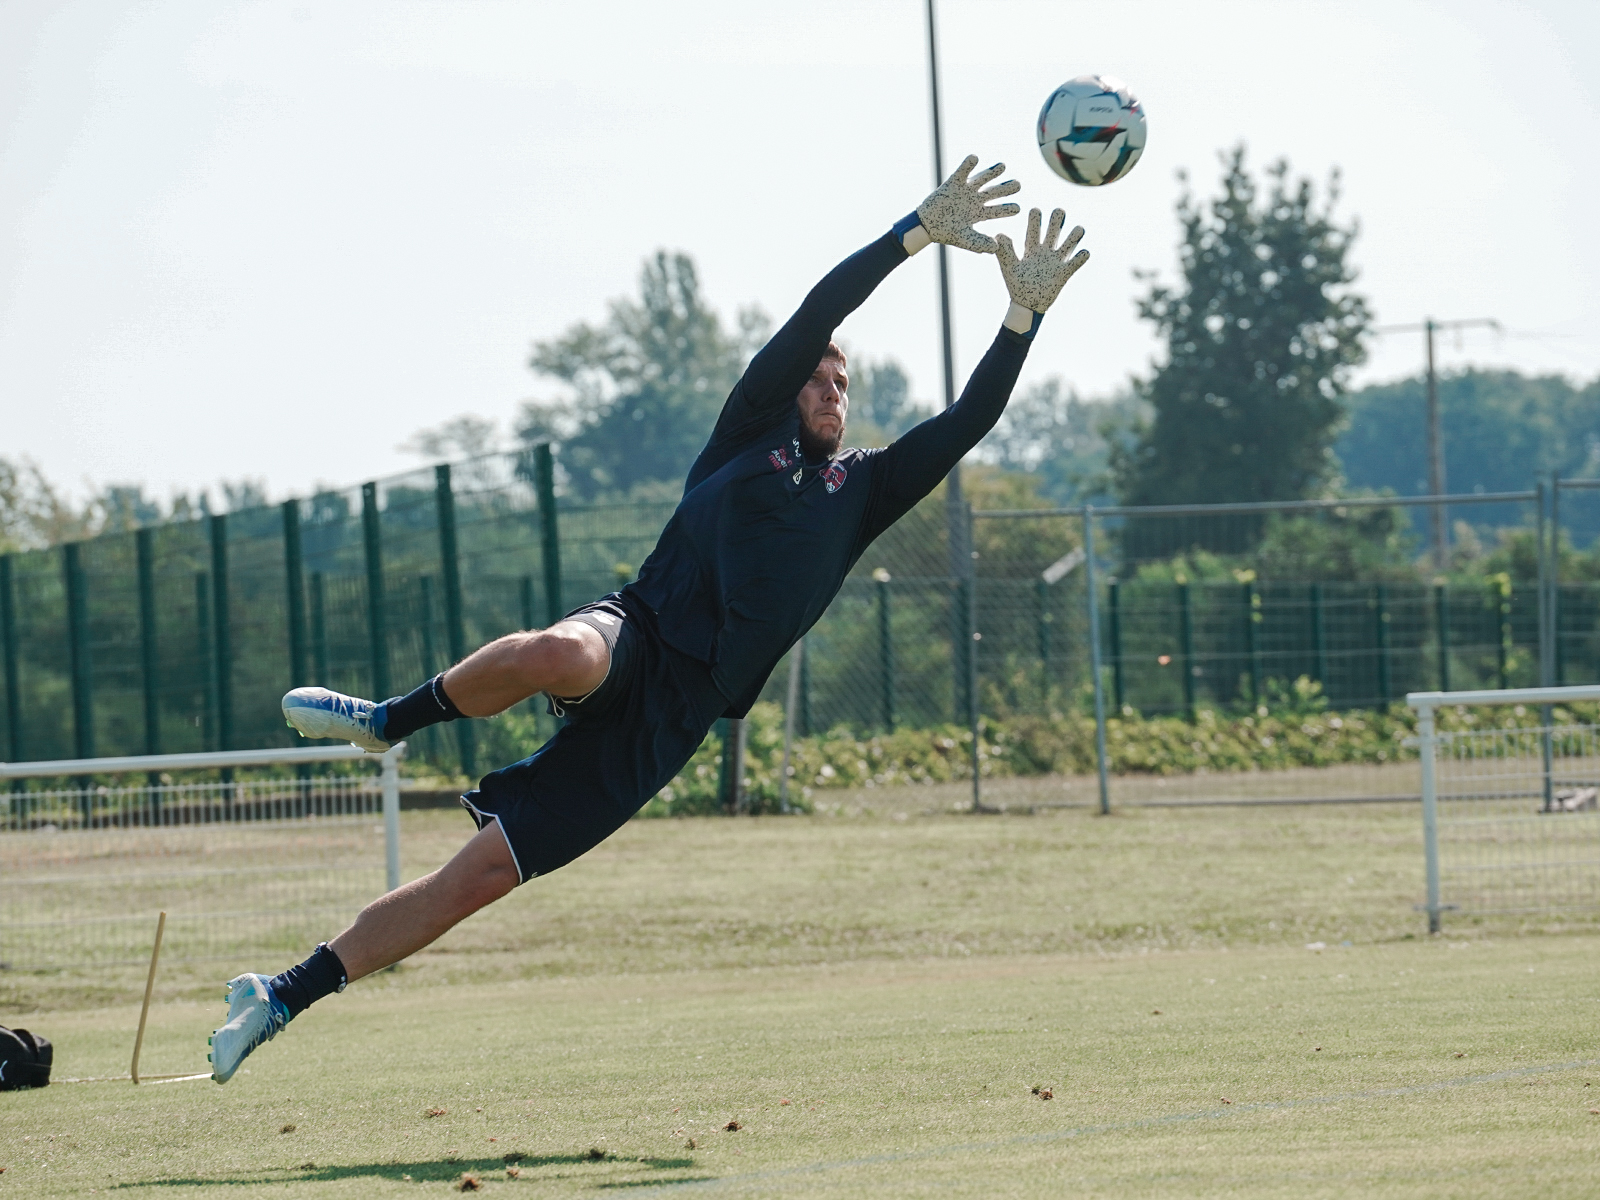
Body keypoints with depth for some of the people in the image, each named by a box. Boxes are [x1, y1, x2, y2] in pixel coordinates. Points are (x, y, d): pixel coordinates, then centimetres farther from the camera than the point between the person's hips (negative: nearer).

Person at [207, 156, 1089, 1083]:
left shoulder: (860, 492, 23)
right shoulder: (751, 433, 15)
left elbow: (967, 424, 15)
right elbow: (818, 314, 5)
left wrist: (1025, 316, 6)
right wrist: (919, 233, -1)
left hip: (675, 717, 2)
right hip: (636, 634, -2)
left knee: (480, 878, -7)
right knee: (562, 656, -44)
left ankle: (284, 998, -3)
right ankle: (391, 721, -19)